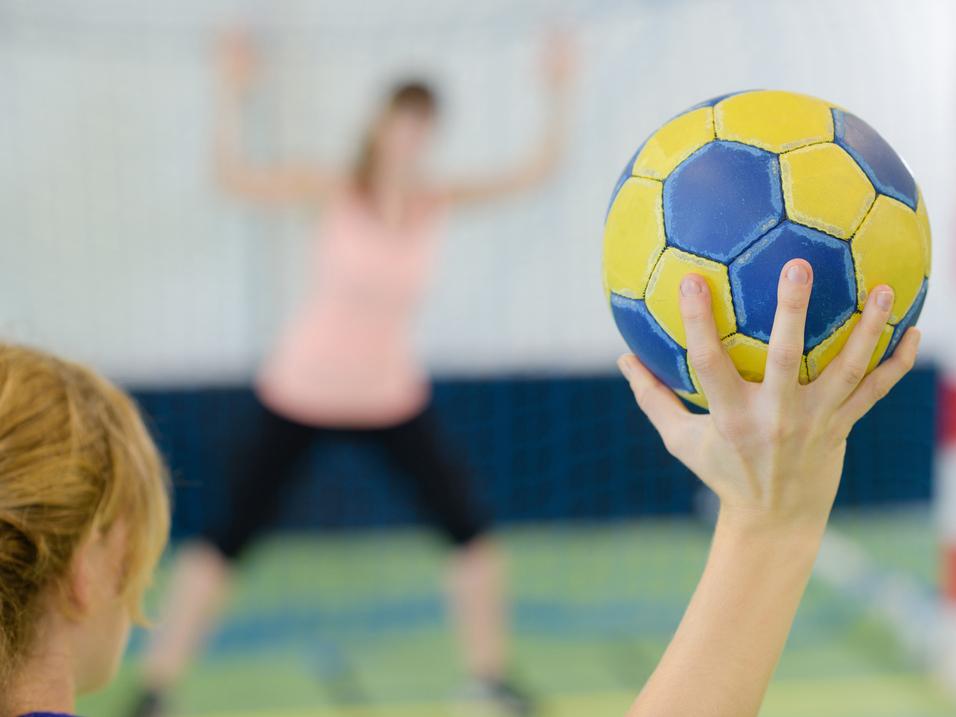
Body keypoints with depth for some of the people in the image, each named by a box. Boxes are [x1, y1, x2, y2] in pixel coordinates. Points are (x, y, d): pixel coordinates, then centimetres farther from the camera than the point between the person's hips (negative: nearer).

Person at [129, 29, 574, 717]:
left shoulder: (438, 201, -4)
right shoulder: (335, 191, -13)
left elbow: (536, 170, -5)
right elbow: (236, 176, -21)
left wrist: (559, 92, -14)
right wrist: (234, 94, -29)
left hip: (393, 397, 3)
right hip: (302, 394, -3)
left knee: (468, 526, -1)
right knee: (232, 536, -2)